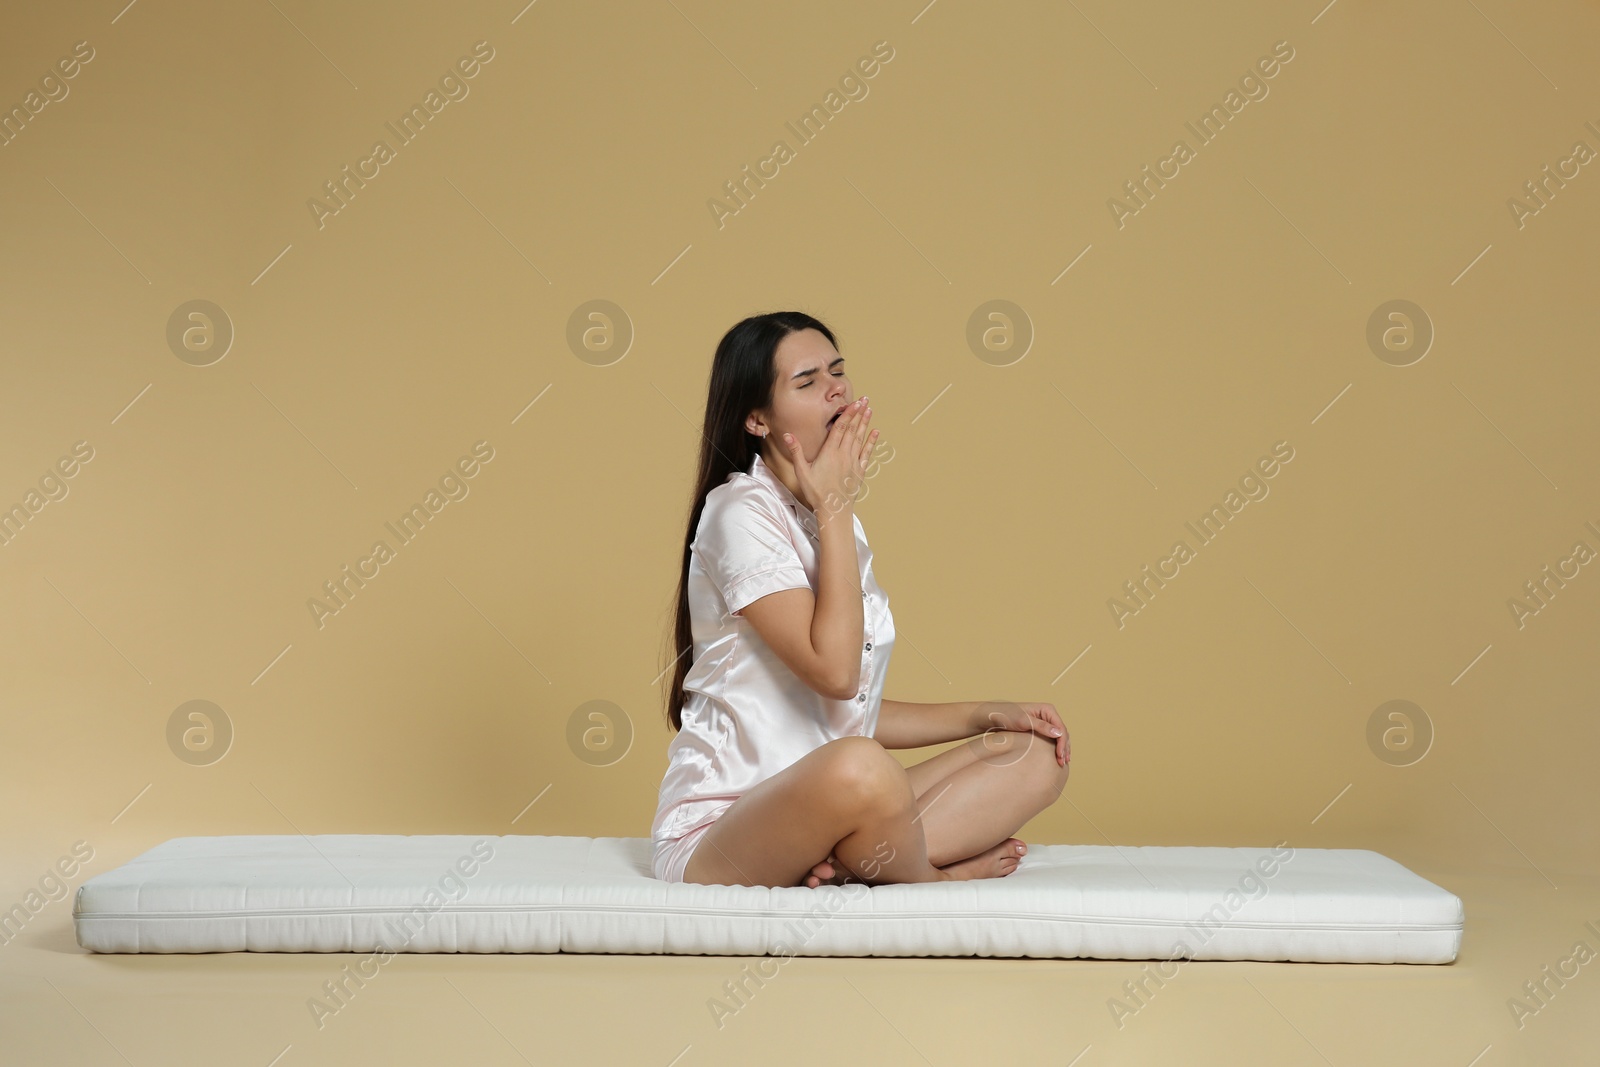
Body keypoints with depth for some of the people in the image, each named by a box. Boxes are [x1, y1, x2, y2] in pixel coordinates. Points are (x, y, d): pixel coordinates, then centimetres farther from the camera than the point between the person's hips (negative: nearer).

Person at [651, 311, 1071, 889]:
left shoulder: (836, 524, 16)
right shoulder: (740, 512, -11)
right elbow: (834, 670, -23)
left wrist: (984, 715, 7)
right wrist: (835, 507, -14)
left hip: (823, 813, 9)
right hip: (717, 835, -9)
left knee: (1038, 757, -1)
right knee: (857, 770, -40)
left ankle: (841, 864, -17)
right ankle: (931, 878, -8)